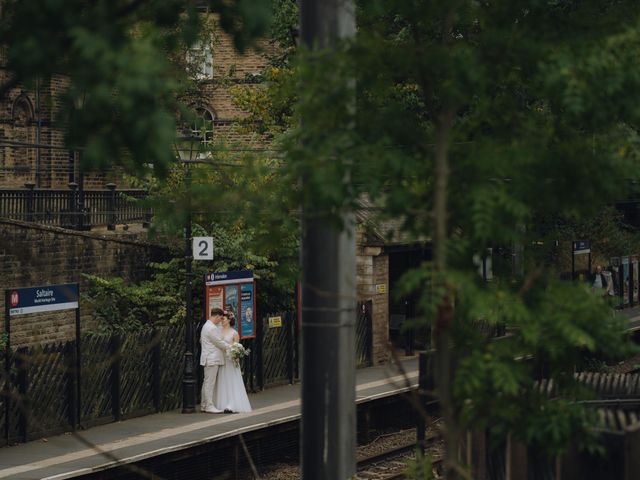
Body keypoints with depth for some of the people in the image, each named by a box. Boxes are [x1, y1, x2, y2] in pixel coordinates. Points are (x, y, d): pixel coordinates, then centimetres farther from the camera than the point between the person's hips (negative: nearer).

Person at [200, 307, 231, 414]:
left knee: (208, 383, 12)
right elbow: (220, 342, -14)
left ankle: (204, 405, 15)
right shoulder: (211, 328, -17)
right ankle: (209, 406, -5)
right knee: (210, 382, -7)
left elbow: (201, 340, 26)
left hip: (210, 359, 11)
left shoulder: (207, 325, 17)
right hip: (212, 360, -11)